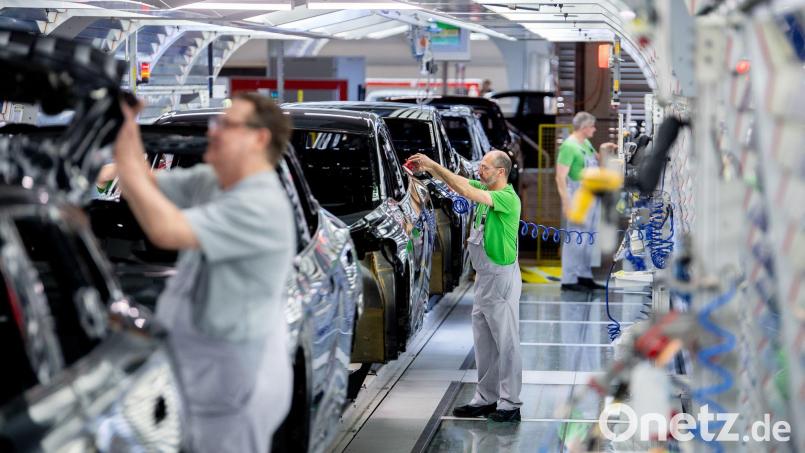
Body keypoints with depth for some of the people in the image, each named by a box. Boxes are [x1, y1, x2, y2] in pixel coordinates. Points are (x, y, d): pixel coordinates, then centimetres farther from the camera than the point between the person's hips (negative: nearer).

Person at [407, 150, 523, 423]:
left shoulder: (508, 198, -19)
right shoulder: (486, 192, 9)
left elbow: (467, 192, -29)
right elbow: (457, 183, 9)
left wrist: (433, 164, -27)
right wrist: (428, 168, -8)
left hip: (502, 277, -10)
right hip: (483, 277, 10)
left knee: (506, 341, -4)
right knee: (483, 341, 13)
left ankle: (510, 404, 1)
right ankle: (486, 399, 21)